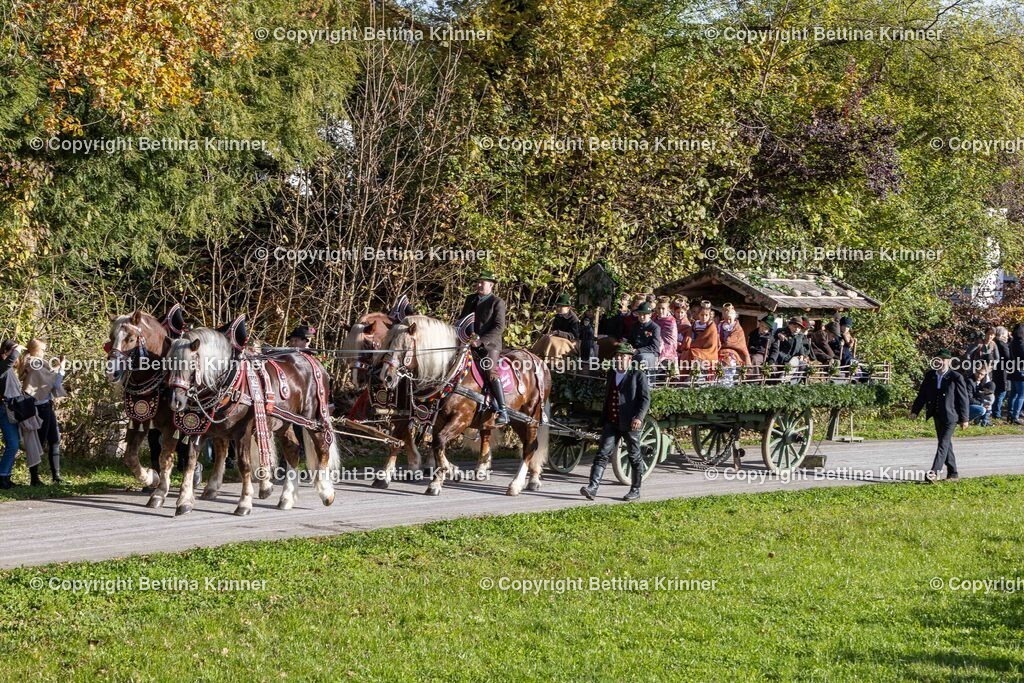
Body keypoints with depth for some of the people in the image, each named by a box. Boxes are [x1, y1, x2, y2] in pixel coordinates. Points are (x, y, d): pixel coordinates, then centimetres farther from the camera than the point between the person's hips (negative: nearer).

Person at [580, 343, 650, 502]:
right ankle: (593, 487, -13)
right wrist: (603, 417, 20)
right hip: (611, 423, 5)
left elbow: (645, 399, -10)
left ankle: (635, 490, 19)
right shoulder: (611, 373, 14)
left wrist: (639, 417, -24)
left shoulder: (639, 375, -5)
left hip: (630, 423, -5)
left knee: (634, 457, 8)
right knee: (602, 454, -6)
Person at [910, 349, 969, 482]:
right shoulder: (930, 375, 5)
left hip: (950, 416, -6)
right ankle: (953, 473, 23)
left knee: (943, 444, -12)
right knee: (946, 445, 14)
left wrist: (964, 419, -6)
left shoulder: (956, 378, -10)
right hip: (937, 415, 6)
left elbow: (963, 399, -6)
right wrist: (915, 410, 4)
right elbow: (922, 394, 10)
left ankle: (934, 473, -19)